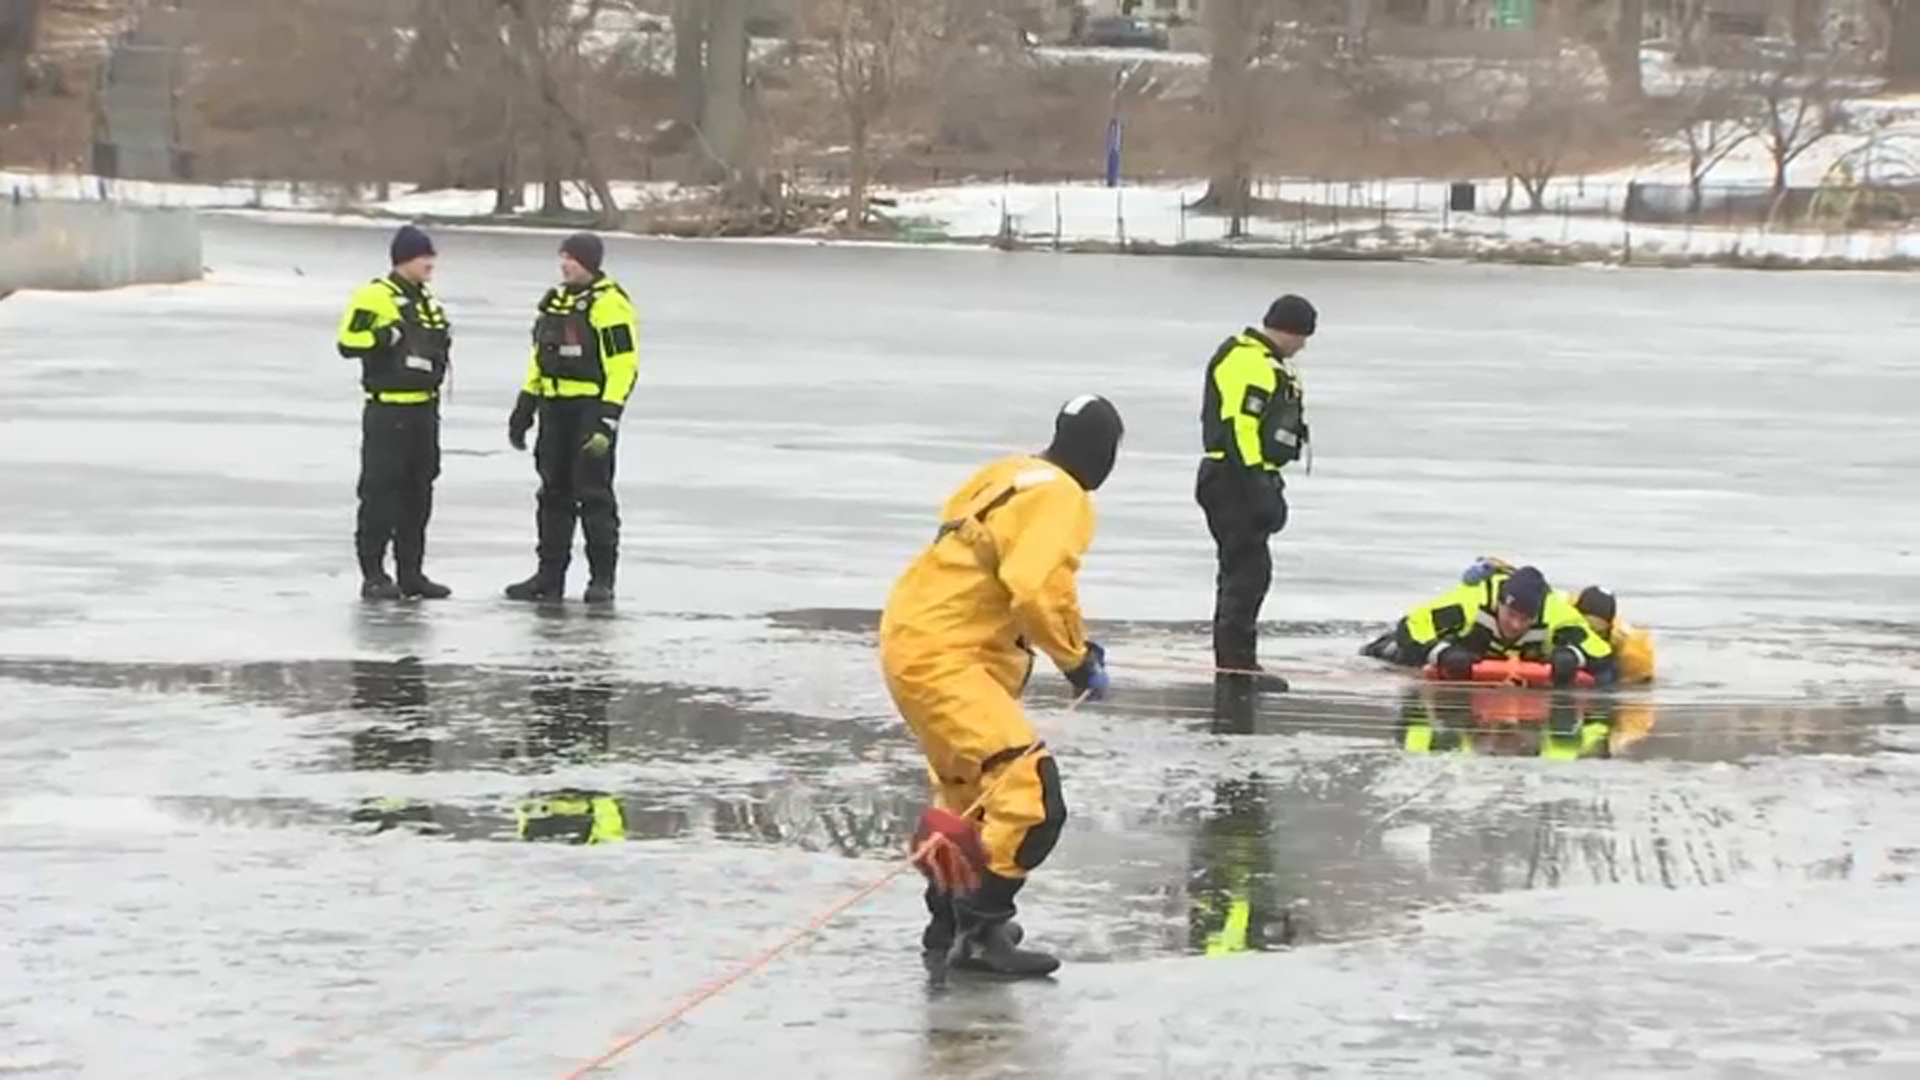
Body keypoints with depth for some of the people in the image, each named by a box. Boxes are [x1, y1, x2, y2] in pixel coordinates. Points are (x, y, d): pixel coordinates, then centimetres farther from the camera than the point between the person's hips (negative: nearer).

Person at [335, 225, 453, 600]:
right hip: (387, 409, -8)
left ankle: (411, 572, 16)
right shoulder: (374, 297, -9)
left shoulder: (426, 300, 16)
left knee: (418, 491, 10)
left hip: (424, 407, 8)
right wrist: (386, 336, -24)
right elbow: (348, 343, -15)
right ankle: (373, 574, -3)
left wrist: (442, 340, 10)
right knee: (381, 489, -6)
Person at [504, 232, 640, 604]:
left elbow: (623, 363, -17)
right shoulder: (556, 301, 14)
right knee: (554, 494, 10)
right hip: (556, 410, 8)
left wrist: (608, 416, -22)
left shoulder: (609, 304, -12)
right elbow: (540, 358, 22)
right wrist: (525, 407, 19)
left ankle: (602, 579, 3)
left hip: (591, 410, -8)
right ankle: (550, 576, 16)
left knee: (594, 496, -4)